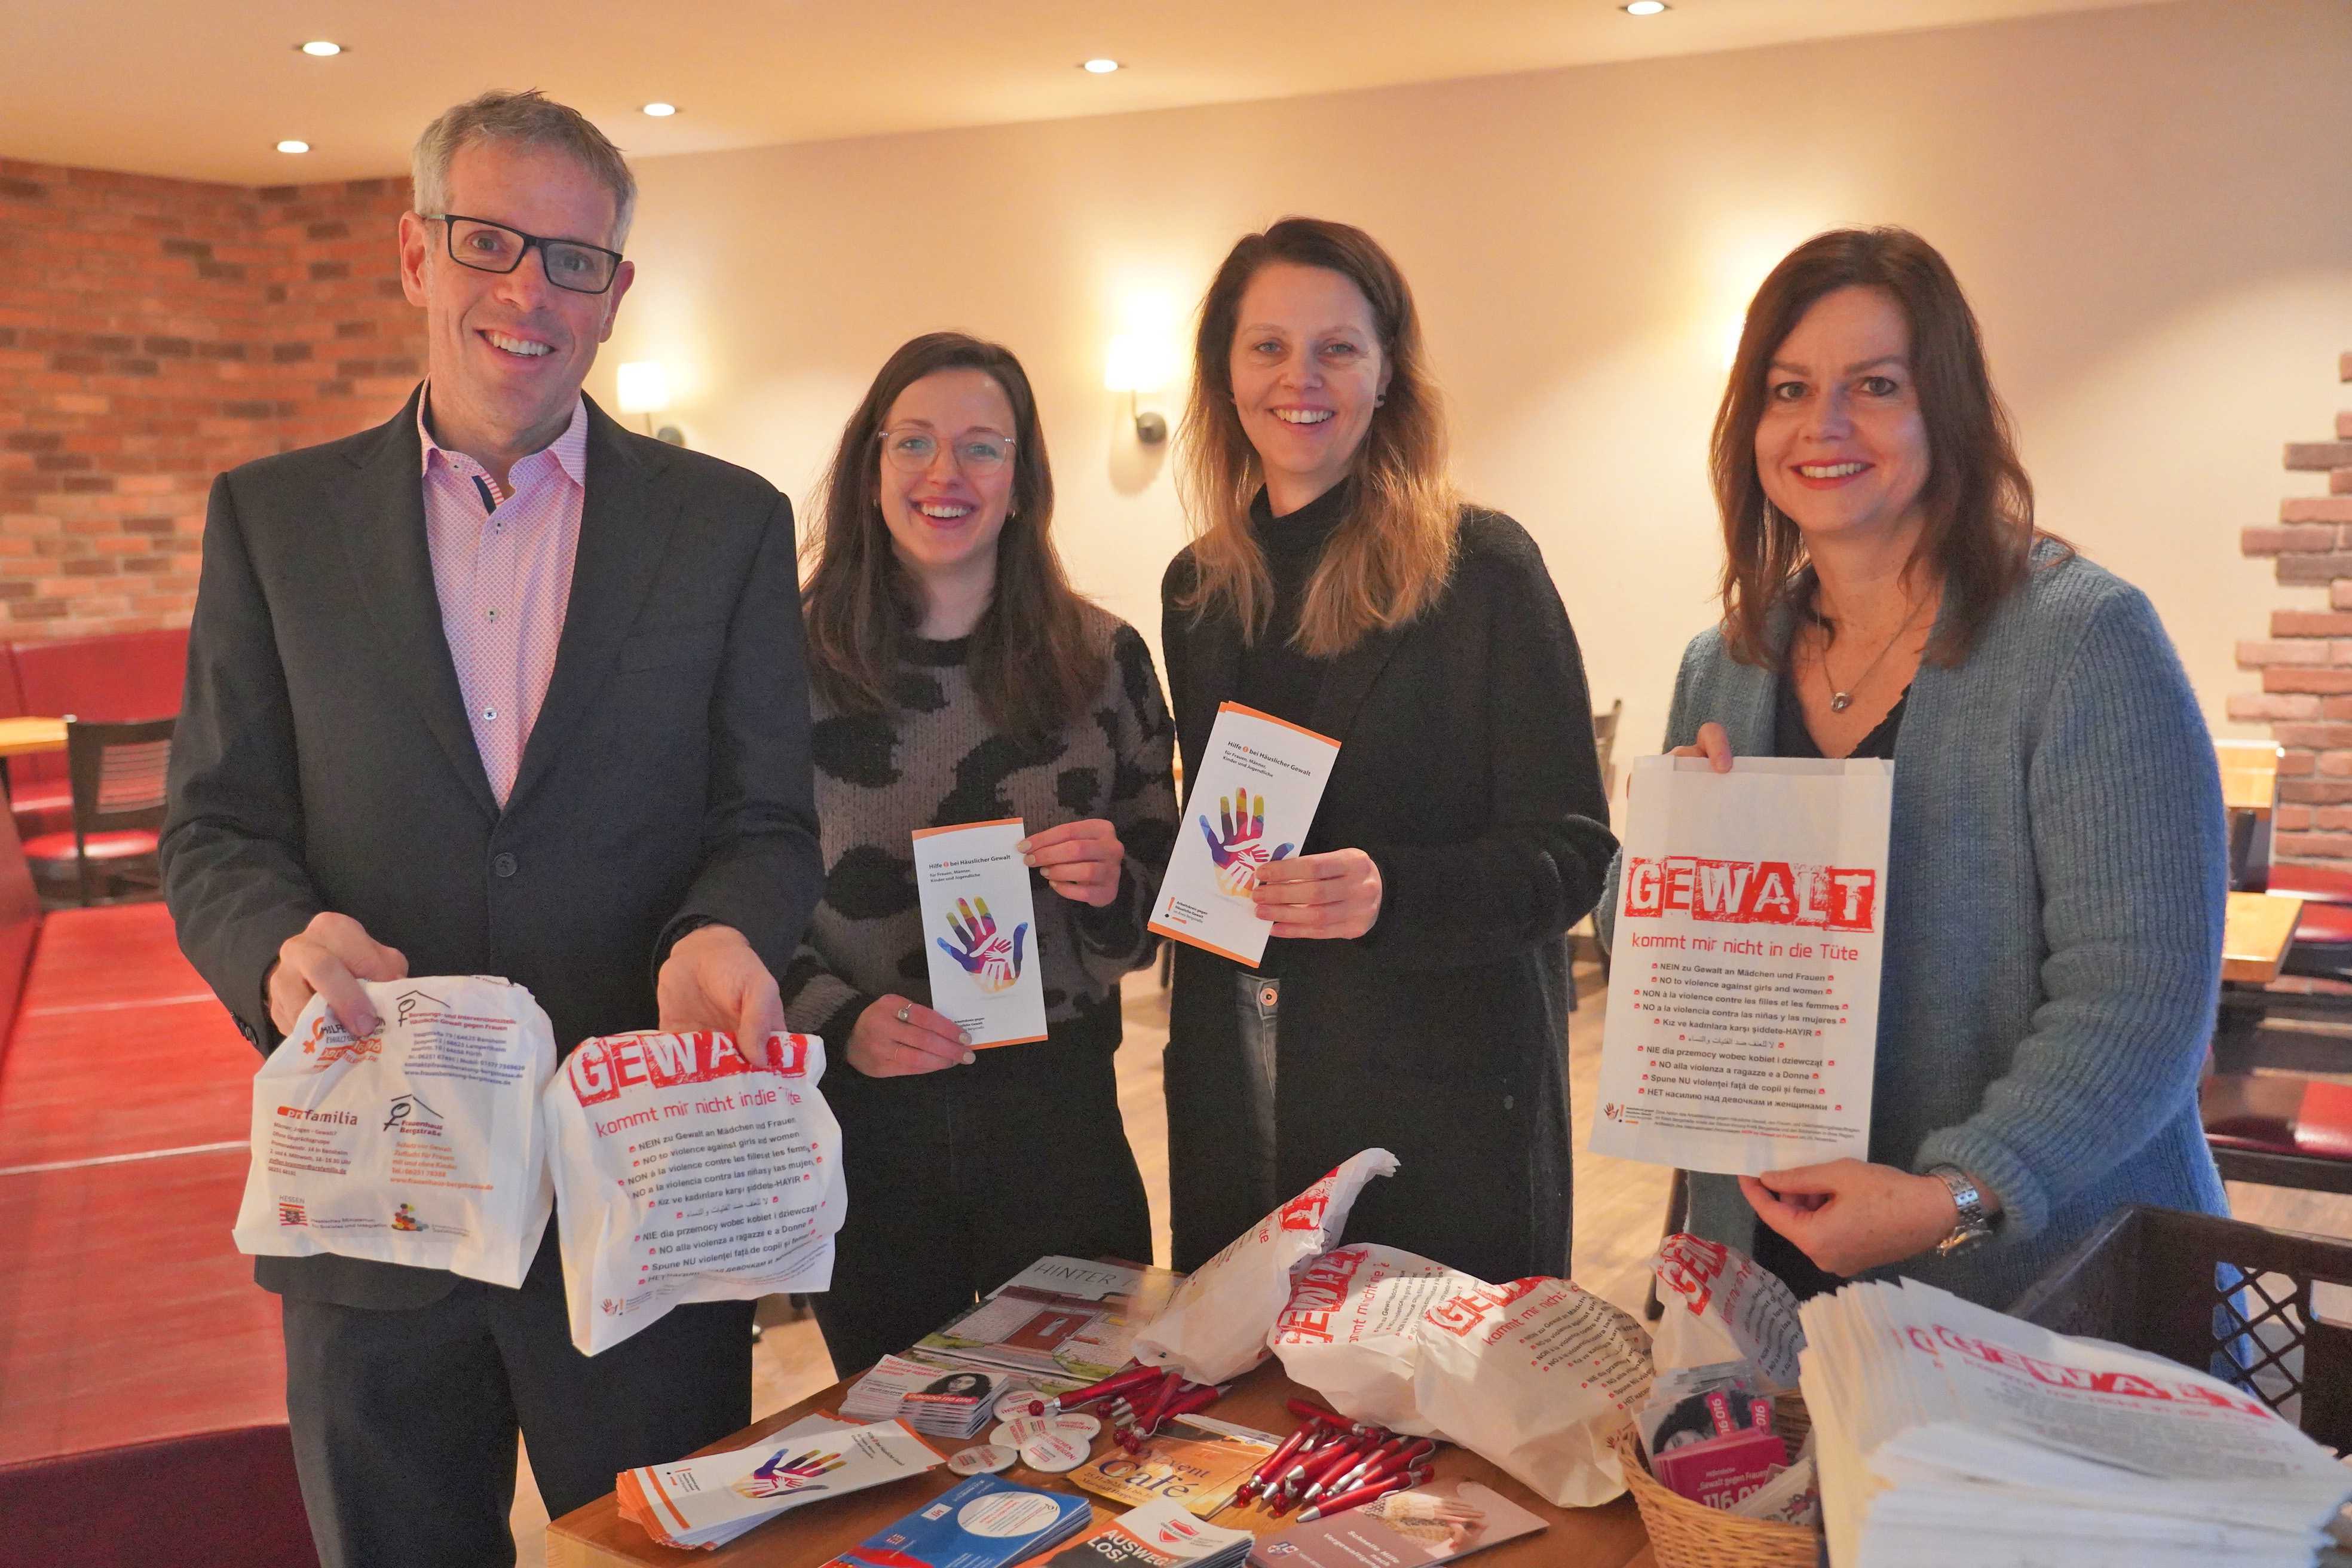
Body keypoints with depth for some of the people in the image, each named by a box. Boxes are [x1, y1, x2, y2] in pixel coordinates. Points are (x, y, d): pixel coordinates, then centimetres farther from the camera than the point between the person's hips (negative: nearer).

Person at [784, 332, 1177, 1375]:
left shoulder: (1102, 658, 2)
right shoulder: (792, 659, -2)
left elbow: (1161, 895, 8)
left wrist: (1115, 889, -13)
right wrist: (838, 1020, -14)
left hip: (1057, 1110, 1)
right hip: (859, 1119, 0)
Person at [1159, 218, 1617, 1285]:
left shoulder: (1481, 567, -8)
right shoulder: (1197, 588, 8)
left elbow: (1570, 855, -11)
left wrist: (1392, 894, -26)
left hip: (1445, 1089, -4)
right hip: (1235, 1095, 5)